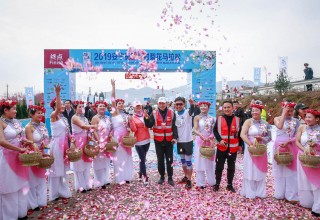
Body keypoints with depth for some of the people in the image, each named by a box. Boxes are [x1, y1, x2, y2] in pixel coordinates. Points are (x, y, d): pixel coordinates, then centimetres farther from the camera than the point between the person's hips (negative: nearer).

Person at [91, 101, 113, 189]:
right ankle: (100, 182, 11)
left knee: (106, 162, 15)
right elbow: (94, 131, -15)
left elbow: (111, 128, 17)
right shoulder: (95, 118, -10)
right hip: (99, 143, -7)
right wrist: (99, 142, -21)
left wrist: (111, 134, -5)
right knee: (100, 162, 1)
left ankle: (106, 179, 28)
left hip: (108, 142, 7)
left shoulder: (108, 118, 9)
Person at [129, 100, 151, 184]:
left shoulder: (145, 115, 5)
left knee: (143, 158, 16)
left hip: (147, 140, 4)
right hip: (139, 141, -4)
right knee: (142, 159, -2)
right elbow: (134, 130, -15)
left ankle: (140, 172, 32)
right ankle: (145, 176, 8)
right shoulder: (133, 117, -6)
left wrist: (147, 116, -15)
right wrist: (131, 121, -27)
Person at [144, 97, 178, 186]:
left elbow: (174, 126, -1)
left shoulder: (171, 113, -2)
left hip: (169, 140, 0)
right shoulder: (154, 113, -3)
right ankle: (162, 176, 25)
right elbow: (149, 125, -10)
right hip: (158, 140, 0)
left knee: (169, 160, 7)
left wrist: (175, 137, -12)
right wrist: (146, 118, -29)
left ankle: (170, 177, 18)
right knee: (160, 160, 10)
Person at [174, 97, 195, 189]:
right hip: (179, 140, 5)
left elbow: (192, 110, -37)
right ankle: (186, 176, 34)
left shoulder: (187, 112, -13)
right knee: (183, 160, 18)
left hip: (188, 140, -5)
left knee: (188, 161, 2)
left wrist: (192, 104, -57)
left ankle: (189, 180, 12)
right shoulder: (175, 114, 2)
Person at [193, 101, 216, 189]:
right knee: (200, 162, 5)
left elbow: (213, 131, 6)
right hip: (200, 141, -2)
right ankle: (200, 183, 15)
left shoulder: (212, 118, 5)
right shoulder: (197, 117, -3)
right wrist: (202, 136, -27)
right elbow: (195, 130, -12)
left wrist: (211, 139, -11)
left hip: (209, 141, 3)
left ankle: (212, 181, 25)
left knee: (210, 162, 11)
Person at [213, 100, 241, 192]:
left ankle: (230, 185, 26)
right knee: (219, 166, 8)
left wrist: (240, 145, 5)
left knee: (231, 167, 12)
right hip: (221, 147, 0)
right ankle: (217, 184, 21)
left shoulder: (237, 119, -1)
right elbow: (215, 131, 2)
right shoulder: (219, 119, -1)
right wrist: (219, 140, -13)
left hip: (233, 148, 1)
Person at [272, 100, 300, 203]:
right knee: (280, 170, 7)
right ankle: (280, 193, 19)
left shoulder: (296, 121, 5)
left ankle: (291, 195, 12)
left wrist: (288, 142, -15)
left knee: (291, 170, 3)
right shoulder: (277, 118, 2)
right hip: (279, 147, -1)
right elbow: (280, 126, -21)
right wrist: (284, 113, -14)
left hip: (291, 147, 1)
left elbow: (297, 136, 1)